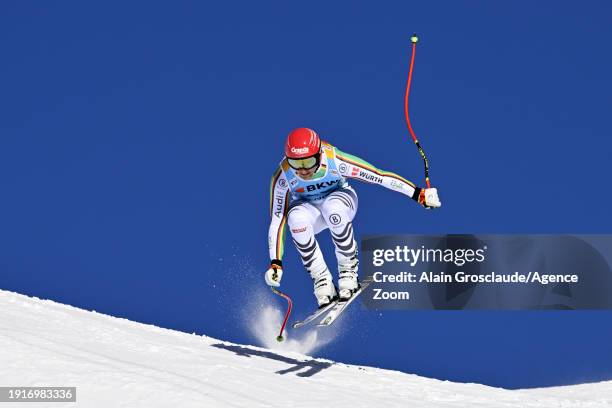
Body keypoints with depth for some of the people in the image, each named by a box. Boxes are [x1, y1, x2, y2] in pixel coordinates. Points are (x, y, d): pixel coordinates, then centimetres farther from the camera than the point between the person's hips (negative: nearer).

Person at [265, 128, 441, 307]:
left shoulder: (335, 161, -32)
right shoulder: (283, 176, -27)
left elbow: (380, 176, -27)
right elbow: (277, 220, -19)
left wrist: (418, 194, -26)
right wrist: (275, 262, -22)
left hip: (340, 200, -1)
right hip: (308, 209, 1)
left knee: (332, 206, -38)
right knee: (296, 217, -35)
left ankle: (349, 269, -18)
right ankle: (321, 281, -20)